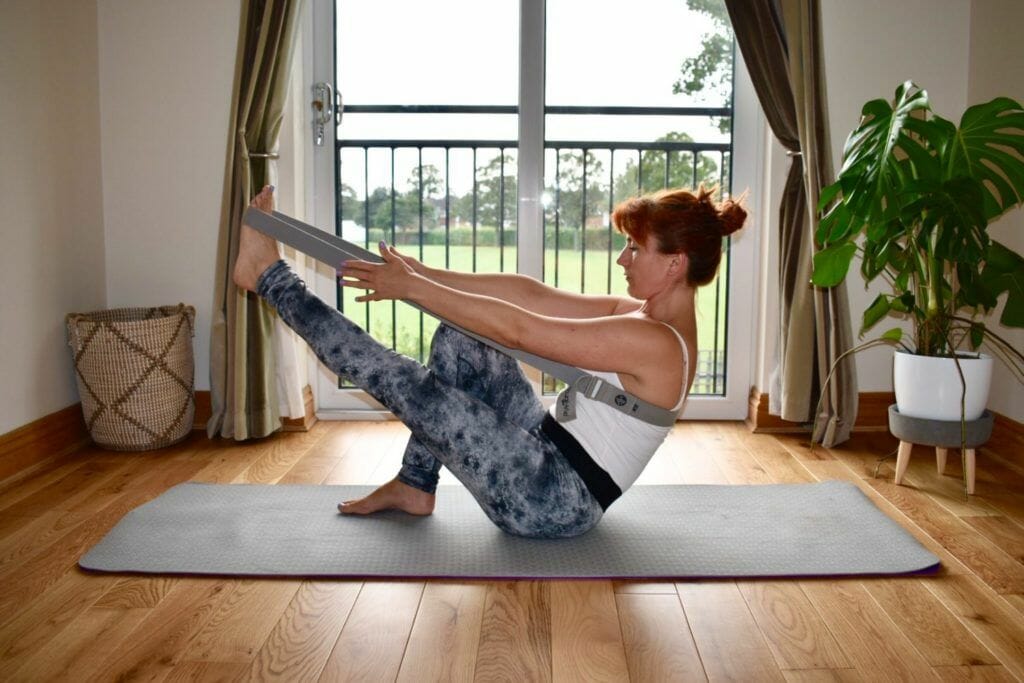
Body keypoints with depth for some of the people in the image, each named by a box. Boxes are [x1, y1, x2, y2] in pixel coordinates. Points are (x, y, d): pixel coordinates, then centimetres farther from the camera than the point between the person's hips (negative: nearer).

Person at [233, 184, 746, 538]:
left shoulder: (657, 343, -23)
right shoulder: (643, 314, 6)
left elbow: (518, 329, -25)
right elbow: (533, 294, 1)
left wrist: (412, 288, -20)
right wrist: (424, 275, -3)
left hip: (554, 500, -9)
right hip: (551, 451, 9)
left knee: (403, 380, -13)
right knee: (456, 342, 6)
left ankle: (270, 278, 2)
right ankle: (415, 488, 13)